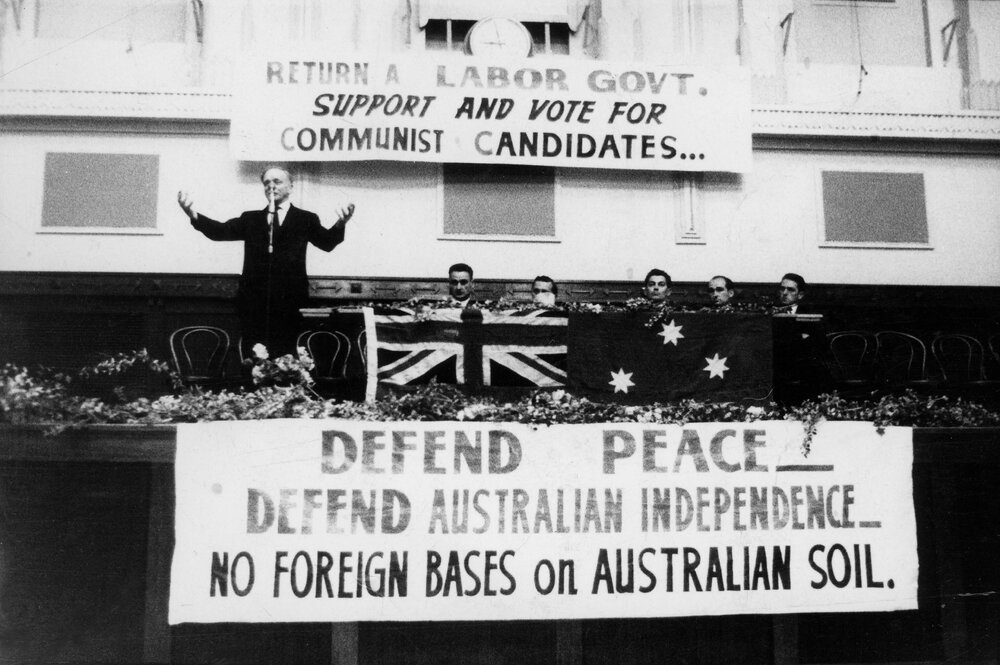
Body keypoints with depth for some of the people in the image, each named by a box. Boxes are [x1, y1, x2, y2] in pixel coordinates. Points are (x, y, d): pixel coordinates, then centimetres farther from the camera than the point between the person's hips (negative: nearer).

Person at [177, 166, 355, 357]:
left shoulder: (306, 219, 8)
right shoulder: (251, 219, 15)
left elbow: (327, 241, -5)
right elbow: (221, 230, 4)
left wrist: (340, 224, -28)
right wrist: (193, 214, -14)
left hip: (289, 301, -2)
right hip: (253, 301, 2)